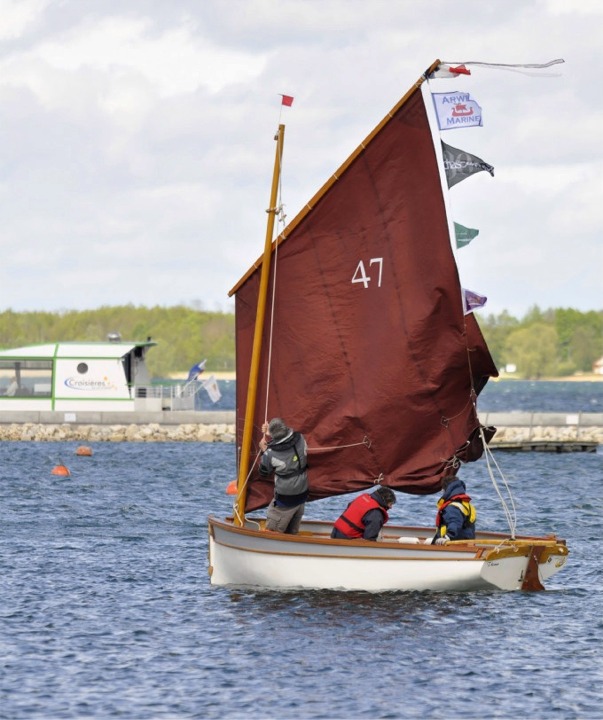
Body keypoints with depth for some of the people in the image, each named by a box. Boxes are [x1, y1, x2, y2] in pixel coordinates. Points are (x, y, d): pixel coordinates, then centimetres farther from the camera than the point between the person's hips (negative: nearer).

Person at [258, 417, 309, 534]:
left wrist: (264, 451, 6)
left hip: (284, 501, -6)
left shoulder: (270, 454, -22)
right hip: (302, 496, 6)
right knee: (292, 533, 18)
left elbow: (264, 473, -2)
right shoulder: (300, 439, -12)